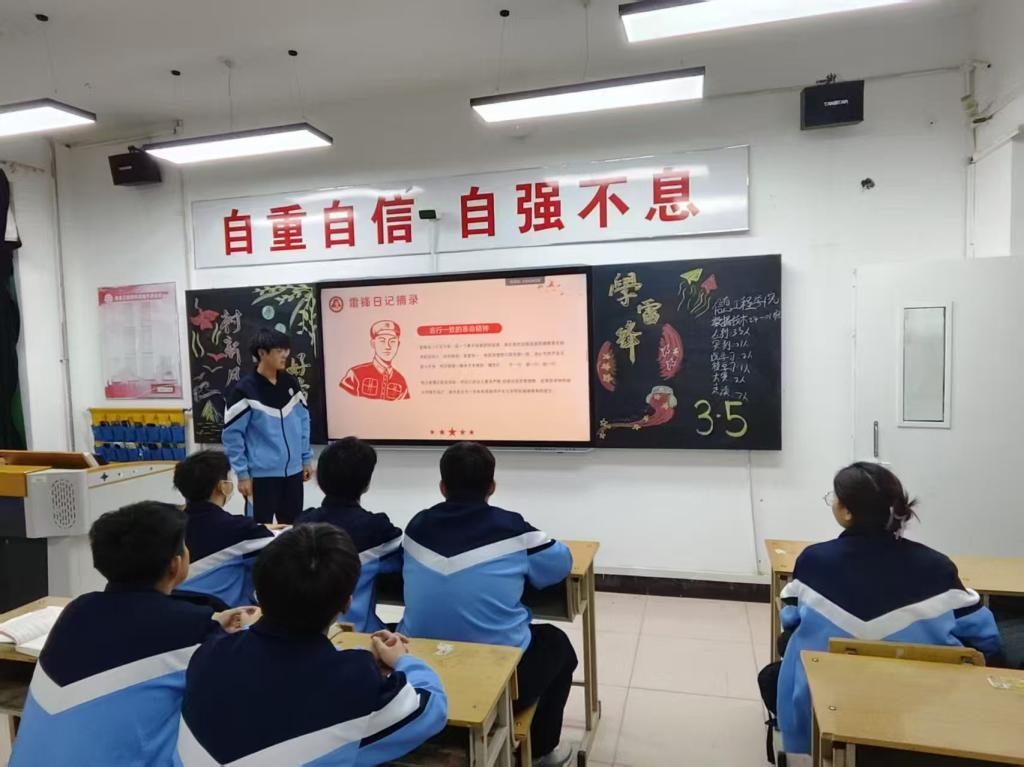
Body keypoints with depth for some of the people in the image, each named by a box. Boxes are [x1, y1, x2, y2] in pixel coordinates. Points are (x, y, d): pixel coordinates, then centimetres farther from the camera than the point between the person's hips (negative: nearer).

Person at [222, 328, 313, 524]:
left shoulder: (291, 383, 4)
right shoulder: (245, 390, -12)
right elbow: (232, 435, -10)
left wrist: (306, 458, 11)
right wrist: (242, 473, -11)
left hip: (293, 471, 5)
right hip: (261, 474, -5)